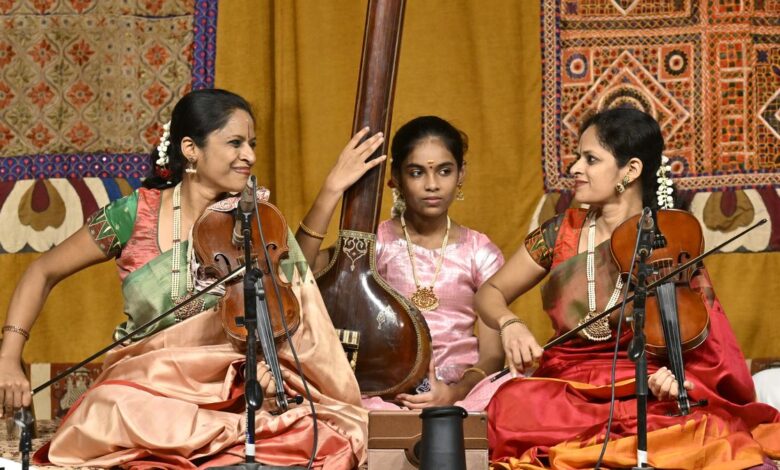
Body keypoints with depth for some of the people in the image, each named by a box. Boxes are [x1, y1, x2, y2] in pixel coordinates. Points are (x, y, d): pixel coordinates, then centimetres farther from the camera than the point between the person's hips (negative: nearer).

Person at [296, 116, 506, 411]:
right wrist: (332, 189, -19)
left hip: (462, 393, 0)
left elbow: (492, 355, 4)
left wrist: (455, 392, -18)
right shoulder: (376, 243, 5)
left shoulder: (480, 254, 9)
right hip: (386, 394, 0)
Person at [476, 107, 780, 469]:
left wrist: (680, 377, -25)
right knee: (514, 405, -32)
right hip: (567, 394, 2)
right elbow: (490, 293, 17)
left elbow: (704, 347, -2)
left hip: (647, 395, -2)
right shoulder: (561, 233, 7)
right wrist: (509, 324, -6)